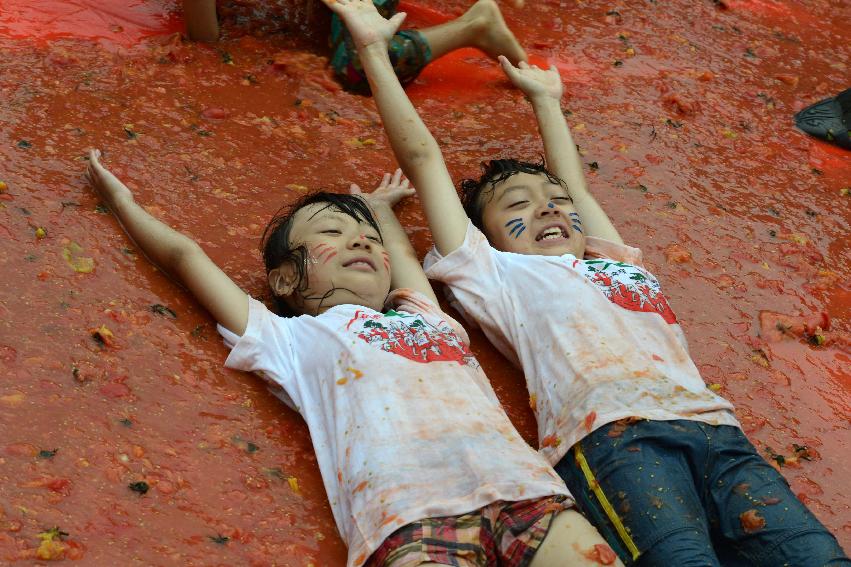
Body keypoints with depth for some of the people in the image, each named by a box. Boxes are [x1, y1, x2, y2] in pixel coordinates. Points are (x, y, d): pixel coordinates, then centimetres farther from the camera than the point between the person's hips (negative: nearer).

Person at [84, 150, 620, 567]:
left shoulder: (425, 317, 35)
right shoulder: (295, 337, 24)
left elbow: (401, 248, 53)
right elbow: (186, 255, 29)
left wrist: (380, 207, 73)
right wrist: (123, 201, 42)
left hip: (521, 481, 4)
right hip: (412, 504, -4)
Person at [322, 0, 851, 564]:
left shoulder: (620, 262, 36)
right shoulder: (503, 276, 23)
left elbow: (575, 181, 53)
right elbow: (423, 158, 23)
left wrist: (546, 99, 64)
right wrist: (374, 49, 26)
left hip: (712, 427, 5)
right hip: (611, 429, -5)